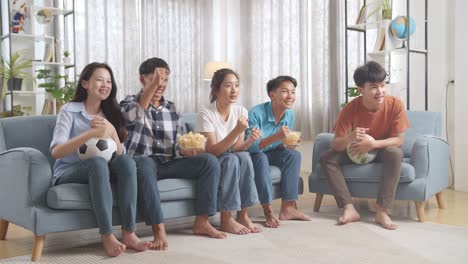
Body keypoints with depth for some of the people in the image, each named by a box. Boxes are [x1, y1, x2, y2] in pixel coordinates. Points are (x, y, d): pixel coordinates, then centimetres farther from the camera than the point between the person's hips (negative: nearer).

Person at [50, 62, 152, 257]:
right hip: (68, 173, -4)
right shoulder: (69, 111, -5)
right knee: (98, 162, -36)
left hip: (100, 170, 4)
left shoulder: (110, 113, 10)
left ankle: (129, 233, -31)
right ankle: (107, 236, -34)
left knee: (127, 161, -27)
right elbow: (56, 152, -19)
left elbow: (119, 154, 1)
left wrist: (112, 130, -18)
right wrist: (91, 133, -31)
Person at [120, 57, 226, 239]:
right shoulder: (129, 103, 4)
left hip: (168, 163, 5)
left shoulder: (172, 109, 17)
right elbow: (133, 115, -23)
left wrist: (188, 150, -13)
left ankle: (201, 222, -14)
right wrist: (153, 84, -33)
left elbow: (178, 145, 11)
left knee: (210, 161, -15)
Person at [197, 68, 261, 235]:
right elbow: (212, 151, -25)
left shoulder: (241, 111, -6)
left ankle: (243, 215, -18)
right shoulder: (206, 115, -19)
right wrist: (236, 131, -36)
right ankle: (226, 220, -24)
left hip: (232, 159, 4)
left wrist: (249, 141, -30)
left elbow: (238, 148, -7)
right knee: (231, 159, -33)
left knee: (244, 156, -27)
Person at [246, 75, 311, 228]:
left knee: (294, 154, -17)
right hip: (251, 156, -6)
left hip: (271, 153, 6)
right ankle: (268, 211, -28)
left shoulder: (289, 115, -6)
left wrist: (290, 144, -20)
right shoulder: (256, 113, -27)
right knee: (261, 158, -36)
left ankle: (288, 207, -16)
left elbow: (283, 145, 6)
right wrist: (276, 137, -46)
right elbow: (250, 147, -34)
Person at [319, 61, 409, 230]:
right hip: (357, 151, 1)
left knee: (395, 153, -36)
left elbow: (398, 140, -19)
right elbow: (336, 144, -23)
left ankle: (382, 211, -32)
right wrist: (350, 138, -47)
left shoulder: (395, 105, -24)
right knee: (326, 159, -21)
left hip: (383, 149, -1)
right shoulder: (350, 109, -24)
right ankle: (349, 209, -26)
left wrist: (373, 143, -38)